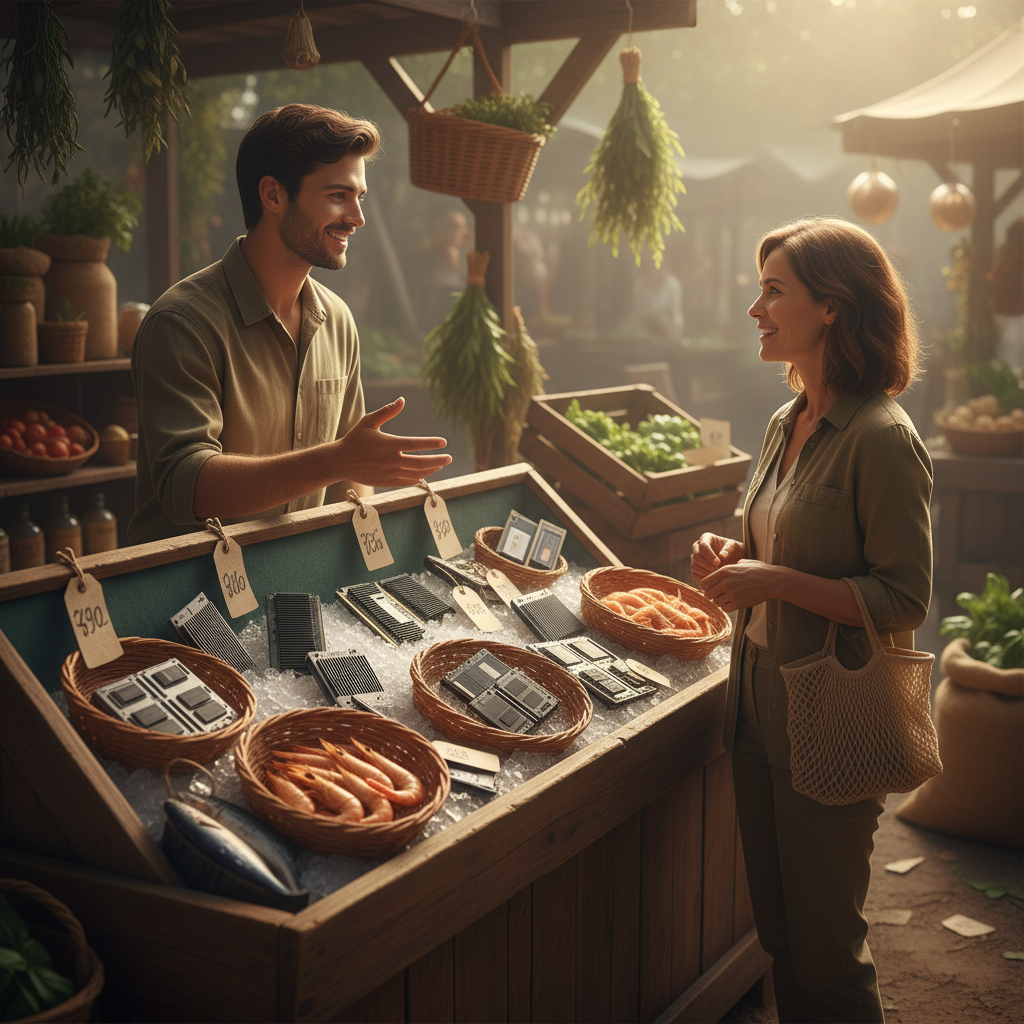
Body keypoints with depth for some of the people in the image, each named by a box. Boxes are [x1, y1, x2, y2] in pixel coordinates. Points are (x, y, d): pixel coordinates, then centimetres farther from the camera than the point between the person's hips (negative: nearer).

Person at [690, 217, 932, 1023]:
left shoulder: (881, 440, -19)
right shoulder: (786, 424, 7)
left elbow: (903, 601, -20)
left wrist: (776, 582, -23)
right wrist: (735, 556, 0)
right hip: (761, 700, 8)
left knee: (825, 944, 8)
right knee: (777, 927, 20)